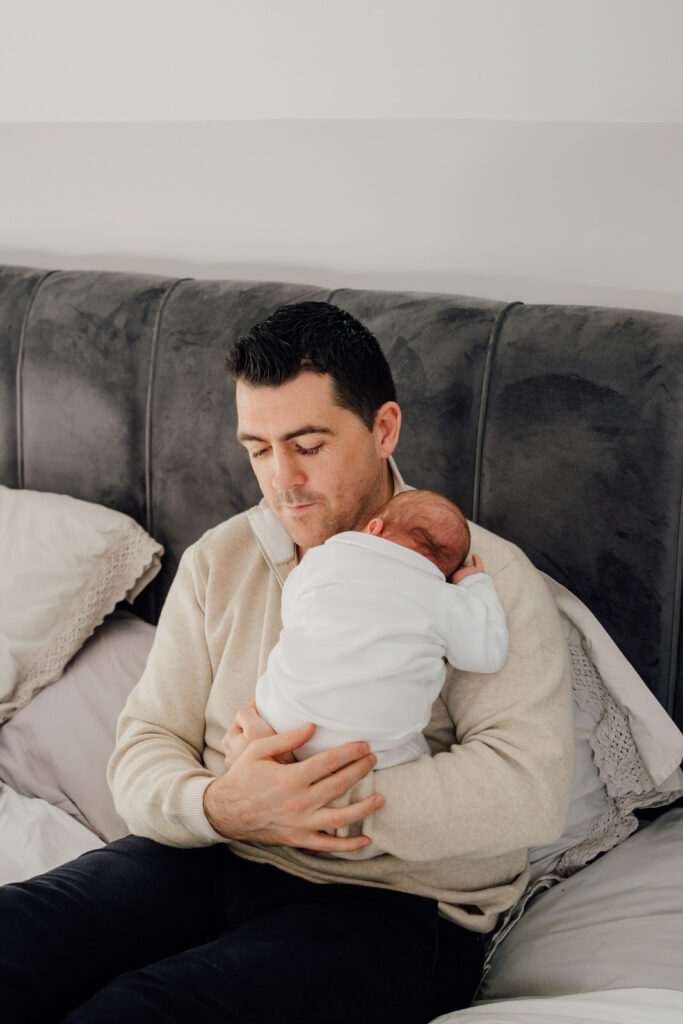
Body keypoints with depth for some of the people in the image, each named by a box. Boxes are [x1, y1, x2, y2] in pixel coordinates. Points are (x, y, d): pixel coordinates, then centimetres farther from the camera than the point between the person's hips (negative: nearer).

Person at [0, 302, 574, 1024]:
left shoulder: (486, 577, -5)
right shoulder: (217, 561, 10)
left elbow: (531, 789, -17)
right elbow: (143, 752, 6)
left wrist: (317, 797, -19)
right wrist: (220, 806, -18)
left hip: (392, 905, -4)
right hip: (207, 858, 5)